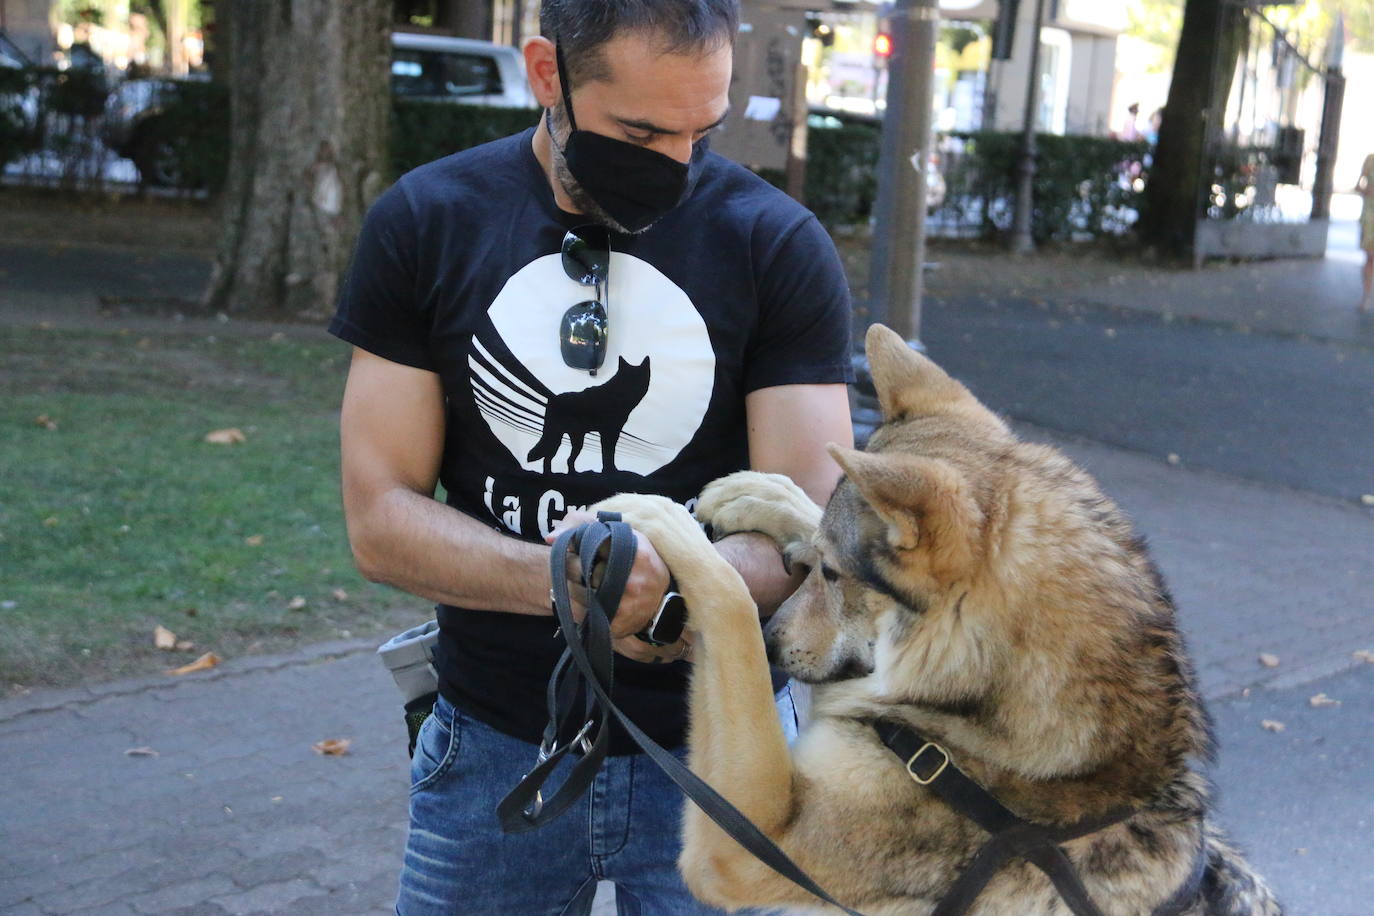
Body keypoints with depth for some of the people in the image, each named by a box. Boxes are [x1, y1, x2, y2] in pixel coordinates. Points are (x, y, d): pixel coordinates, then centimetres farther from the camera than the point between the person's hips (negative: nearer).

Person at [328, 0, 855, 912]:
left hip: (722, 745, -1)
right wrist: (562, 581, -26)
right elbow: (380, 521, -8)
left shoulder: (779, 244, -8)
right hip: (494, 744, 1)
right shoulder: (424, 224, -5)